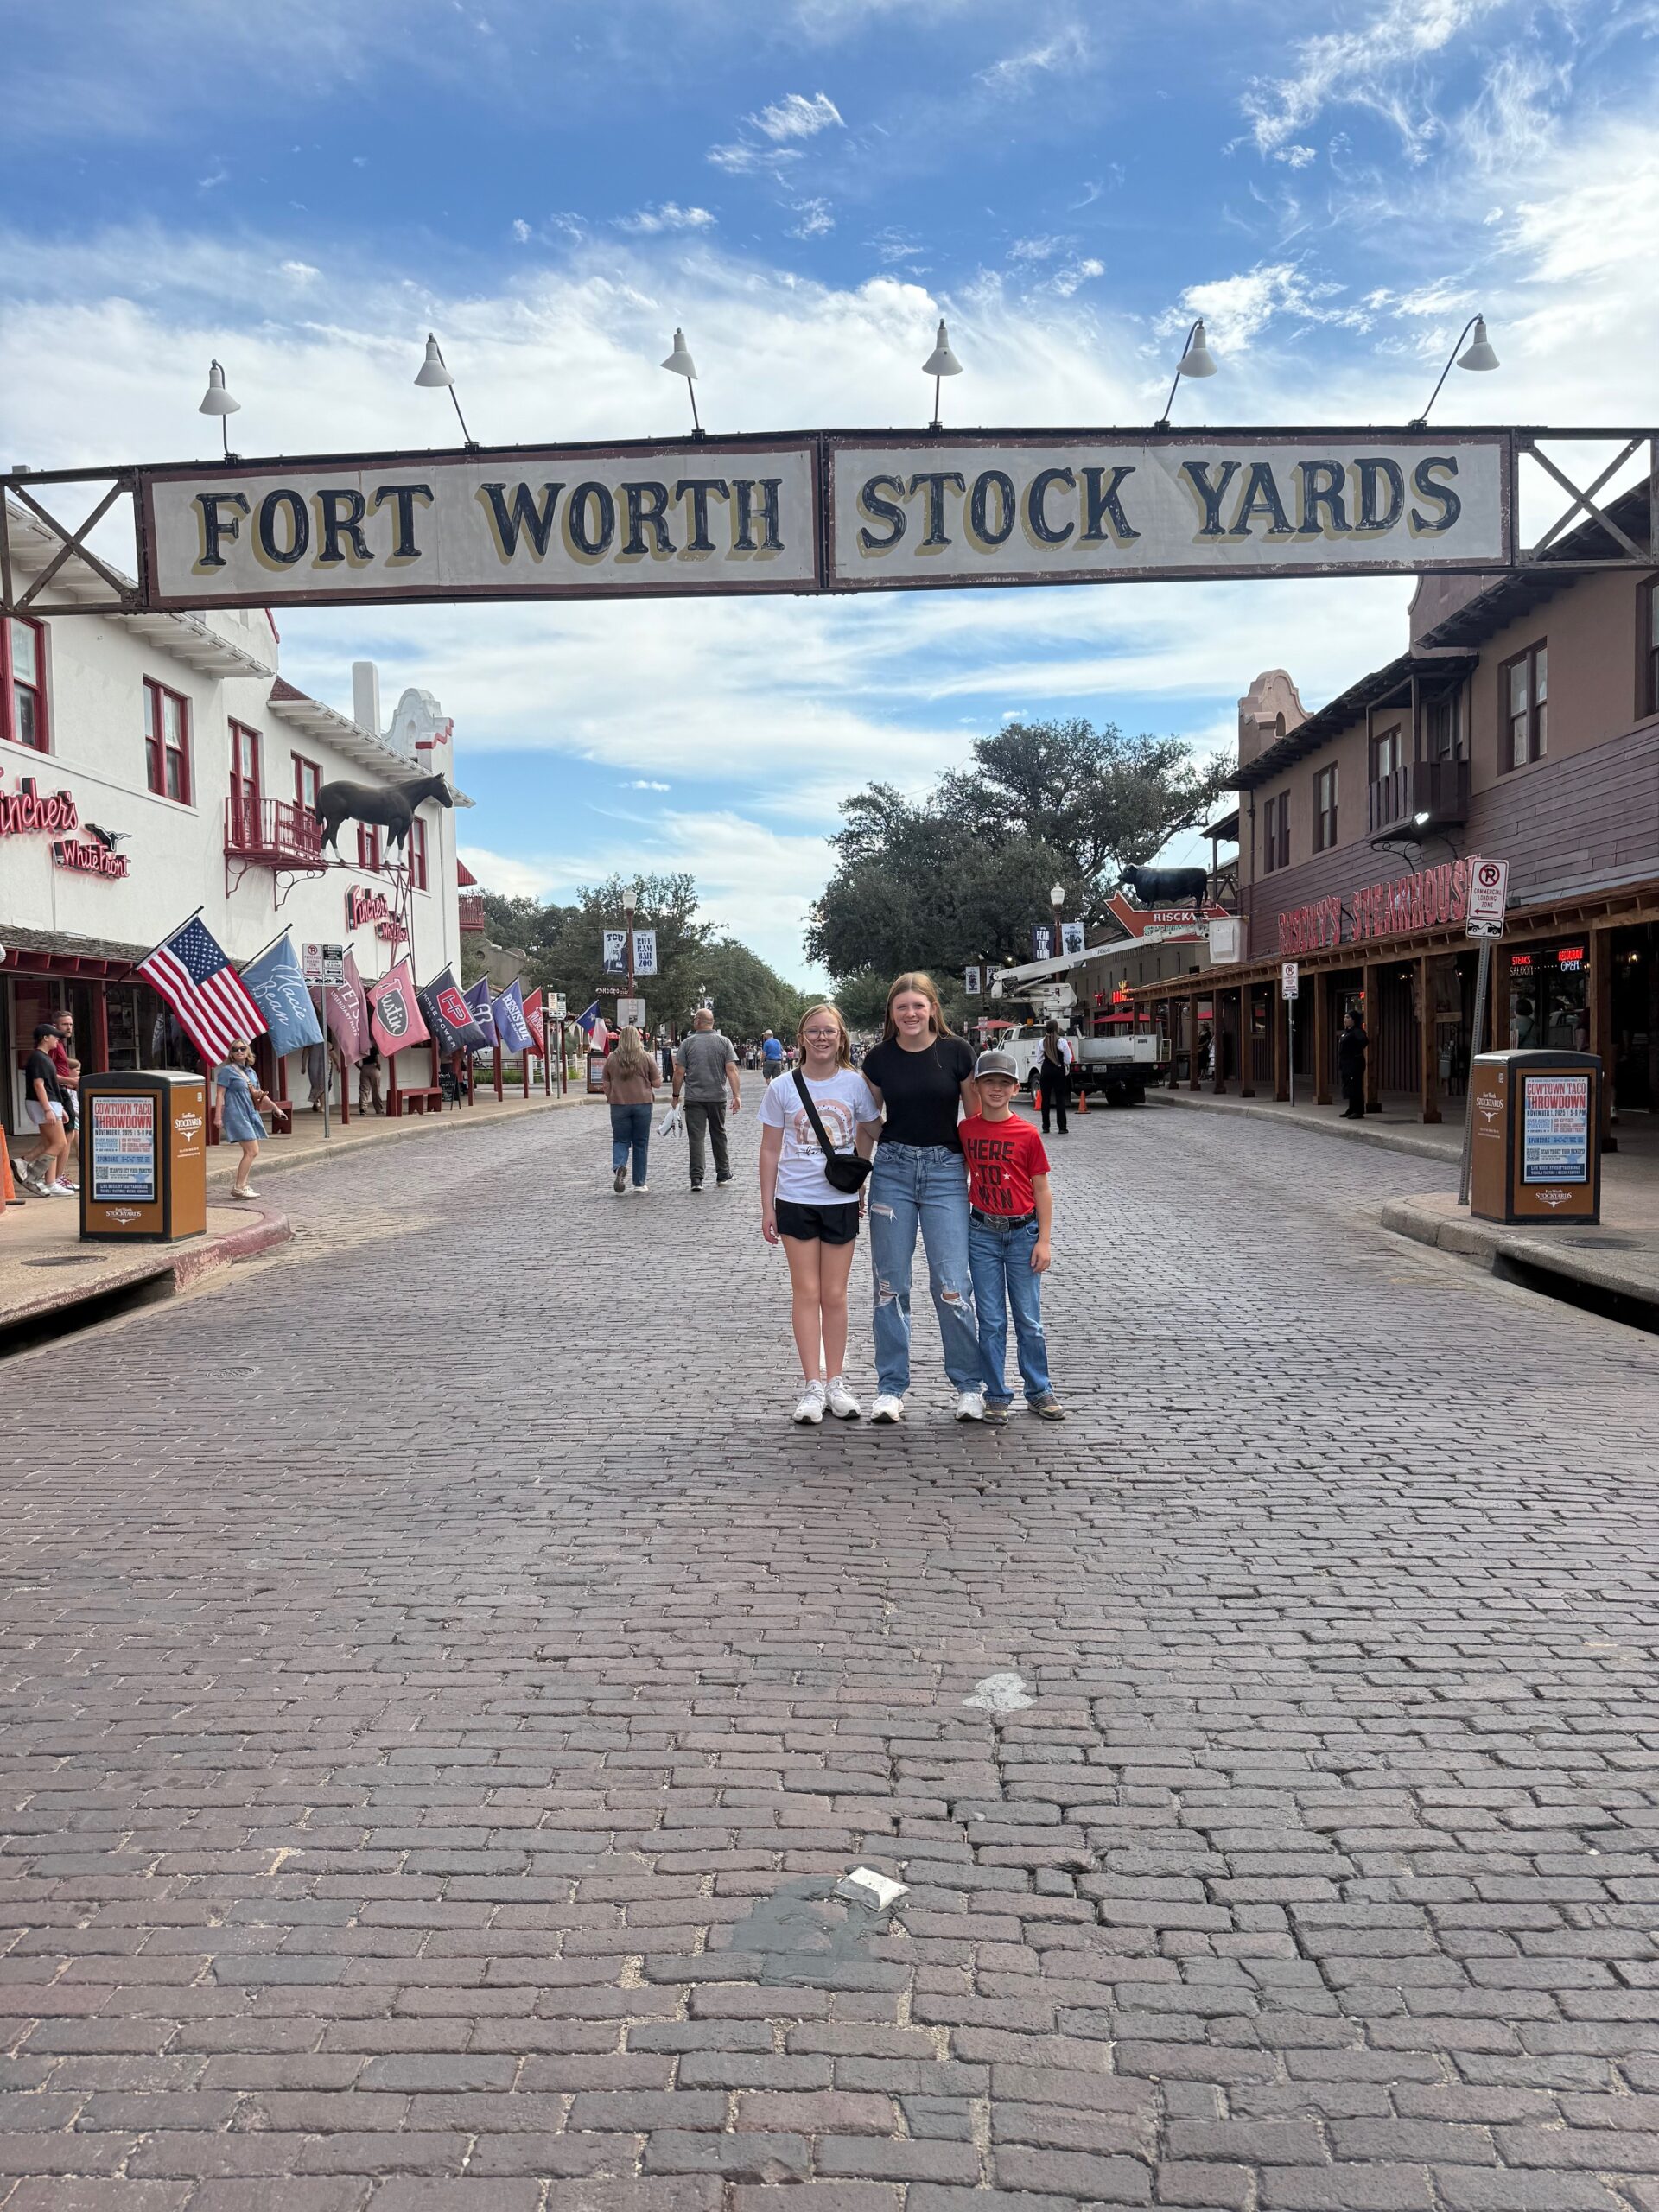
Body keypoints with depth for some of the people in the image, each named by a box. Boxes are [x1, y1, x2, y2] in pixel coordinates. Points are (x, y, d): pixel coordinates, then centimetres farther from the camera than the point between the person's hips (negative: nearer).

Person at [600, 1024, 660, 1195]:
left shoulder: (612, 1058, 2)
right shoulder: (646, 1057, -2)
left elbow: (605, 1085, 7)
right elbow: (657, 1083, 0)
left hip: (619, 1104, 1)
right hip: (642, 1104, -1)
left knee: (620, 1141, 8)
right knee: (640, 1143, 8)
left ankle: (619, 1167, -23)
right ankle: (639, 1184, 11)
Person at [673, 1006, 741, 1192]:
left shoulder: (687, 1043, -2)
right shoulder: (724, 1042, 1)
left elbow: (679, 1072, -4)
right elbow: (731, 1070, -6)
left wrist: (676, 1095, 6)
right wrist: (737, 1095, -7)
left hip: (694, 1098, -2)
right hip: (717, 1097, 2)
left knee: (696, 1137, -1)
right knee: (719, 1135, 16)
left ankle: (697, 1178, -8)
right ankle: (723, 1175, 24)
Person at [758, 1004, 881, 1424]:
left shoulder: (855, 1085, 0)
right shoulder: (782, 1088, -2)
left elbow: (867, 1140, 11)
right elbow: (770, 1151, 2)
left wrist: (862, 1188, 7)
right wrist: (767, 1206, 0)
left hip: (841, 1201, 1)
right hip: (795, 1200, -1)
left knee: (835, 1295, 7)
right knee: (806, 1292, 2)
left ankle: (835, 1383, 16)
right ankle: (813, 1386, 6)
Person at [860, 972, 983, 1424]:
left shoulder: (956, 1052, -3)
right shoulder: (879, 1058, 2)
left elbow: (976, 1117, 4)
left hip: (945, 1170, -2)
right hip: (892, 1168, 2)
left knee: (952, 1283, -6)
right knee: (890, 1282, 4)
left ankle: (969, 1386, 10)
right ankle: (891, 1388, 14)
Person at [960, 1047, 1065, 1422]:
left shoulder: (1027, 1134, -5)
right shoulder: (966, 1130, 1)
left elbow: (1042, 1191, -1)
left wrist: (1043, 1240, -6)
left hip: (1023, 1231, -1)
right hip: (982, 1232, 1)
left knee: (1029, 1318, 6)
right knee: (991, 1320, 5)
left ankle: (1040, 1391, 19)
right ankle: (996, 1395, 14)